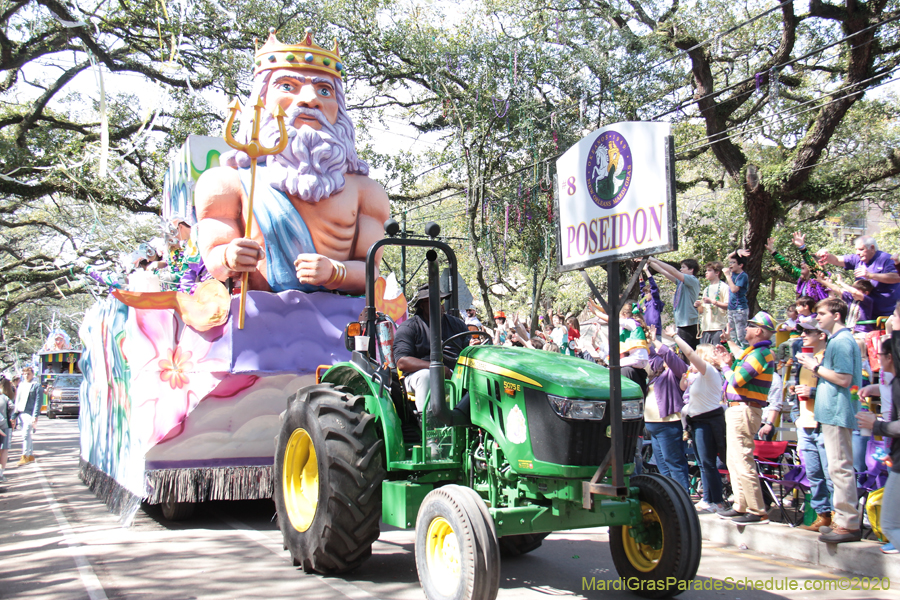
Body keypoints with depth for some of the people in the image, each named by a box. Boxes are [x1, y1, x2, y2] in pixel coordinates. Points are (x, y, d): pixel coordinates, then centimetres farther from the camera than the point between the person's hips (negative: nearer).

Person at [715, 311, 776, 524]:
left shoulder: (760, 353, -15)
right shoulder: (755, 351, 19)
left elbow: (736, 380, -20)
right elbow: (740, 376, 19)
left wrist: (726, 365, -4)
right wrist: (731, 361, 10)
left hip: (743, 410, -11)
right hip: (737, 410, 11)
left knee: (742, 461, -11)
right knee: (734, 461, 16)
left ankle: (757, 512, -9)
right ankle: (741, 506, 22)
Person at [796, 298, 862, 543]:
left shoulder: (842, 341, -14)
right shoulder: (838, 340, 19)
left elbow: (844, 379, -21)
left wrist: (816, 367, -12)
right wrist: (818, 369, 12)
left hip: (837, 412, -11)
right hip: (833, 412, 11)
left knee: (840, 467, -9)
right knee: (838, 467, 13)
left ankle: (848, 524, -7)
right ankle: (844, 520, 19)